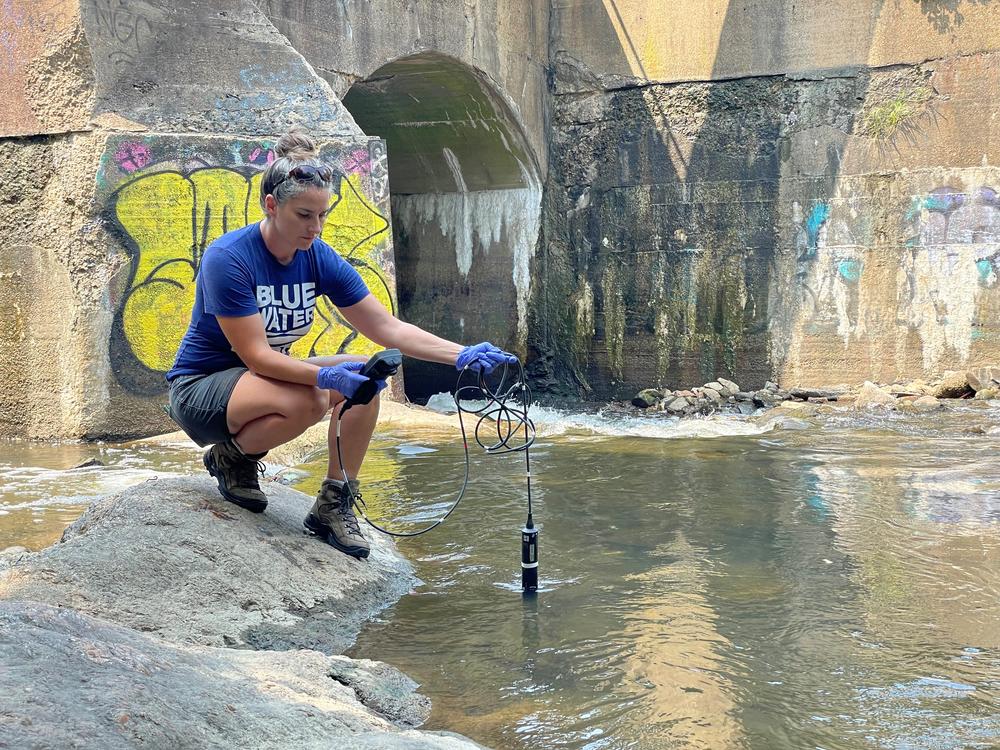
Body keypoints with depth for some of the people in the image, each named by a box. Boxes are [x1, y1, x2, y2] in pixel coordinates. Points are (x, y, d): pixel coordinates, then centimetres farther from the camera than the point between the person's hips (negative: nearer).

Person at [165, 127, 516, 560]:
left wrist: (461, 355, -19)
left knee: (363, 377, -17)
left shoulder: (320, 259, -6)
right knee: (306, 402, -35)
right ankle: (231, 456, -4)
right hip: (200, 389, -6)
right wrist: (326, 376, -41)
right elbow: (256, 355, -27)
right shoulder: (228, 259, -24)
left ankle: (334, 505, -6)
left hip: (269, 377, 7)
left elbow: (389, 329, -7)